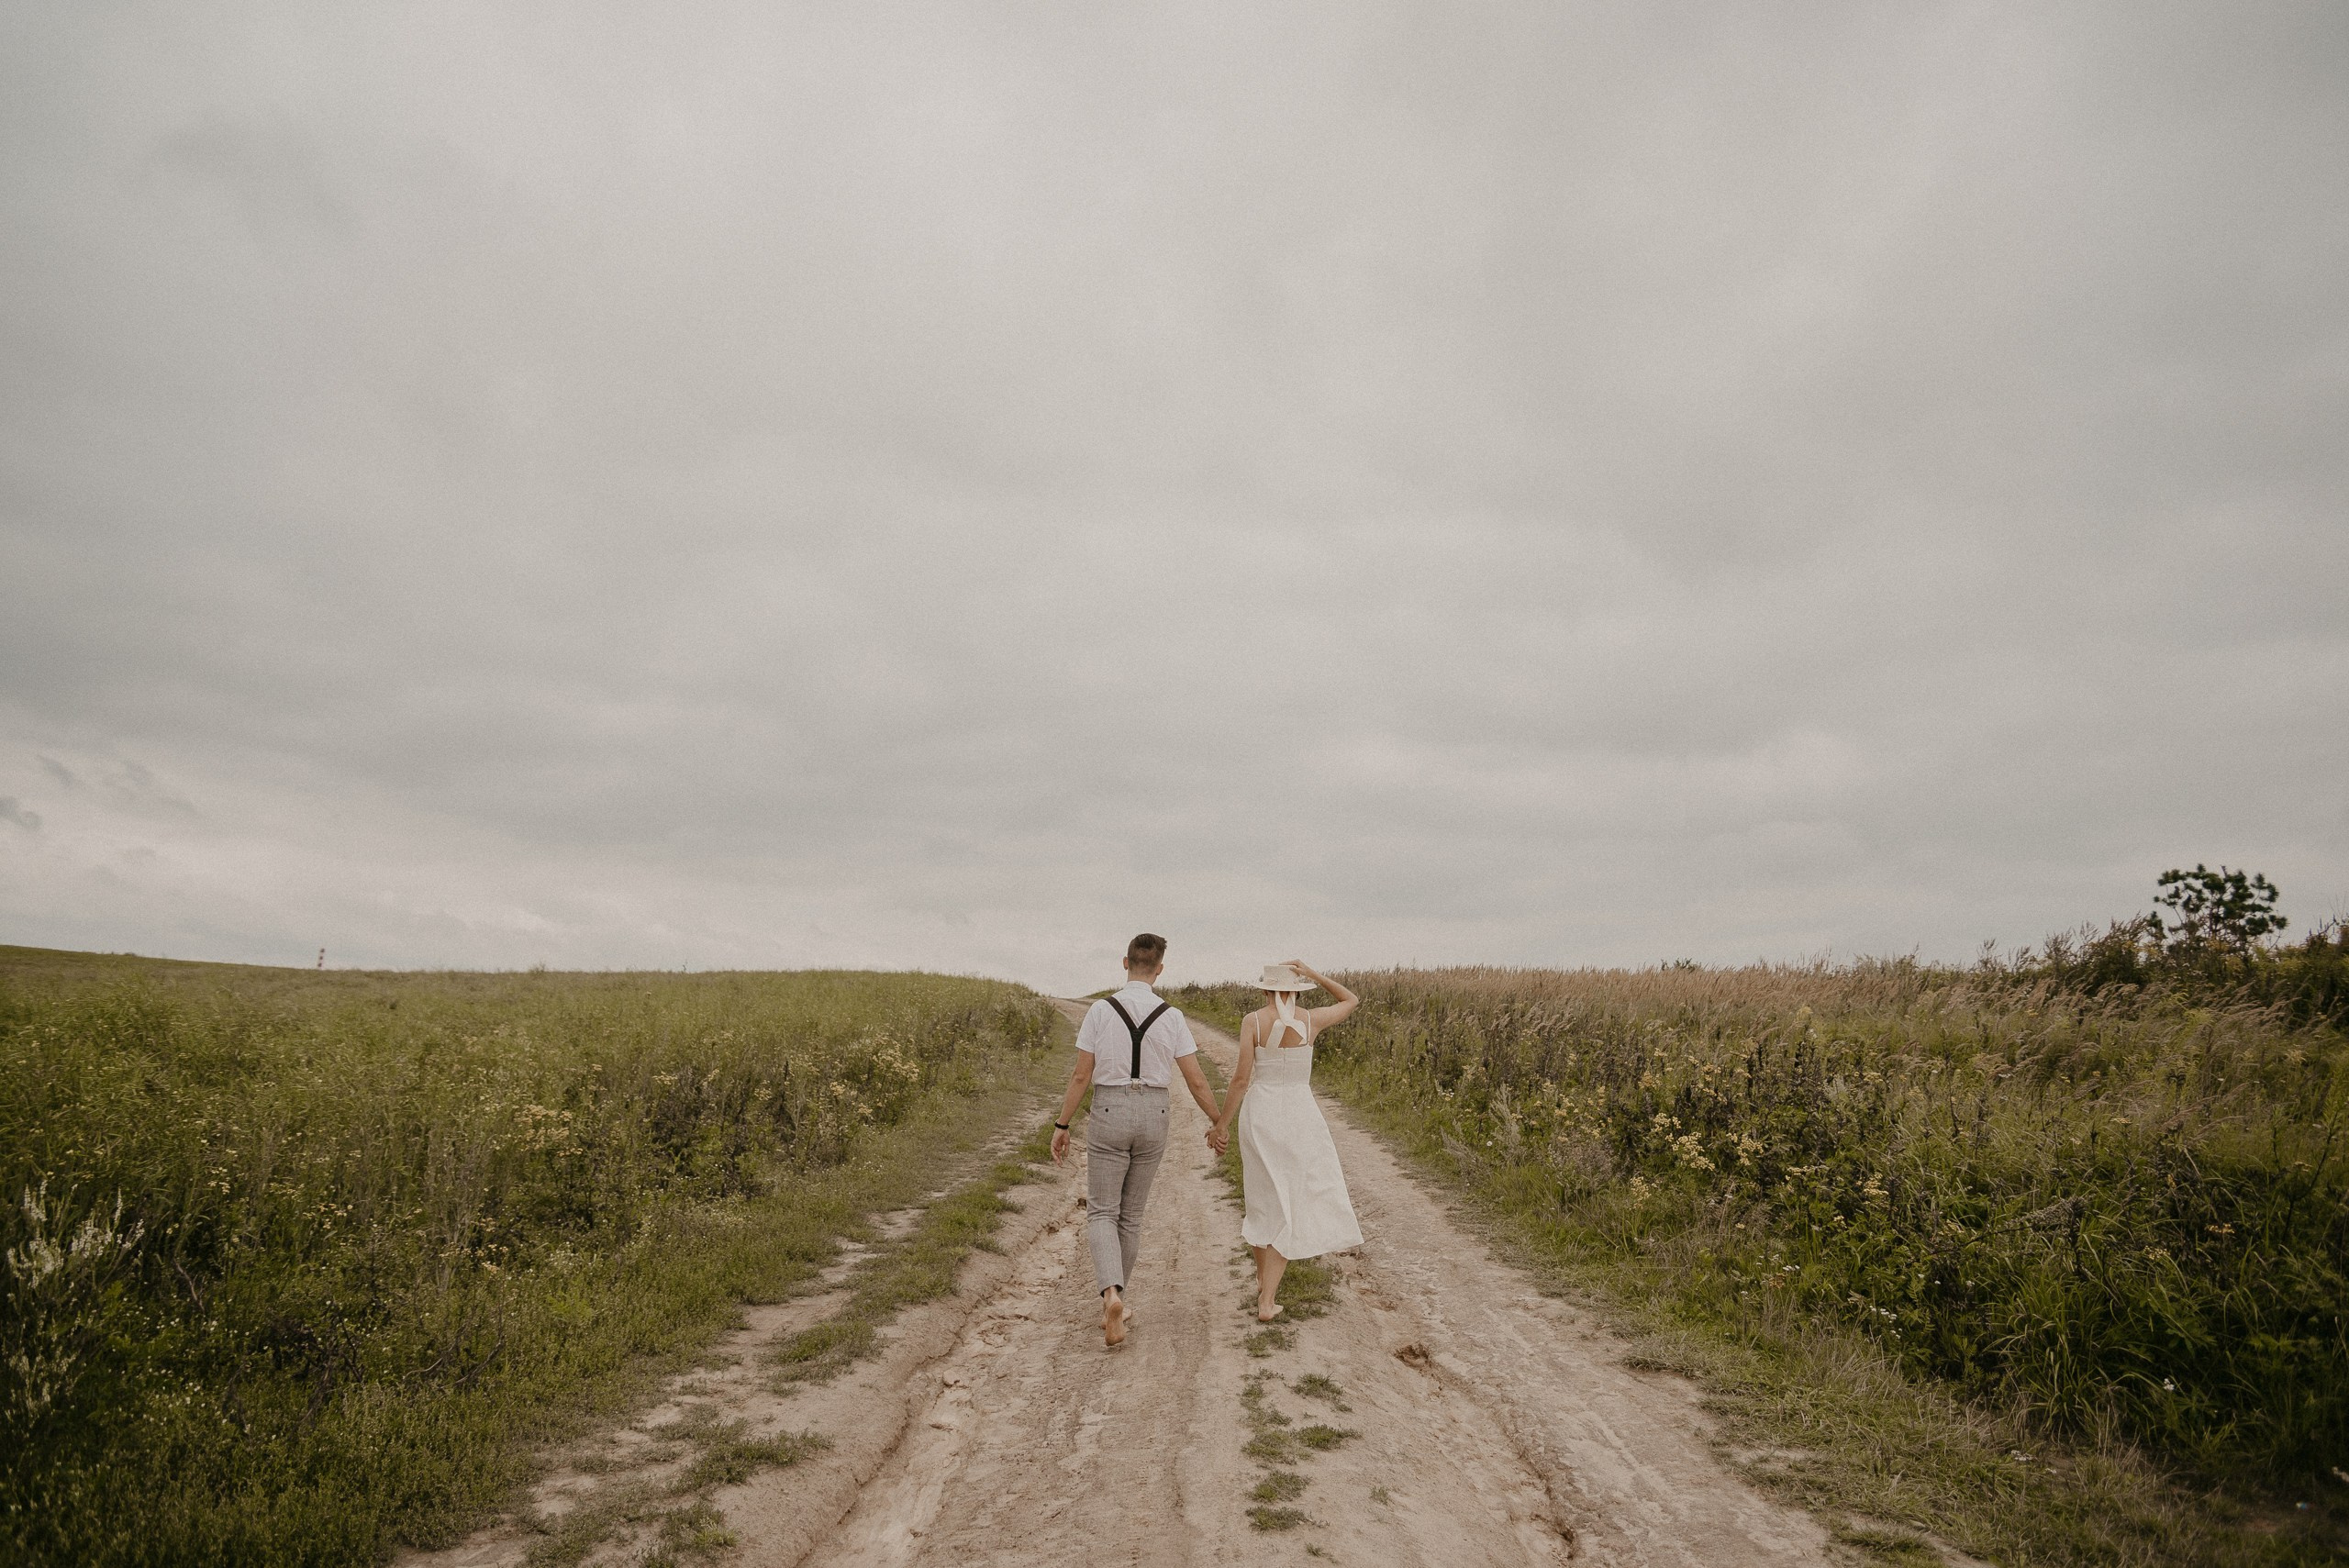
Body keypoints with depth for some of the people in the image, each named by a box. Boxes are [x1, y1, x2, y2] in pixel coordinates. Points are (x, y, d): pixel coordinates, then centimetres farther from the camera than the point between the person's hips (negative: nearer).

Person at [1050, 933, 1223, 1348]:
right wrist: (1217, 1123, 11)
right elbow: (1196, 1081, -3)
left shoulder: (1100, 1010, -9)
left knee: (1101, 1213, 4)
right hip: (1153, 1117, 2)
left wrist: (1061, 1126, 4)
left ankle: (1112, 1295, -20)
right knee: (1131, 1215, 17)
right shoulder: (1171, 1017, -5)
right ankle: (1113, 1304, 23)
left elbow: (1081, 1075, -6)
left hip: (1108, 1115, -2)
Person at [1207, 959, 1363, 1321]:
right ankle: (1267, 1302, -1)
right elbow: (1351, 1000, 14)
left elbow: (1241, 1079, -11)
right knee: (1289, 1208, 5)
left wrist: (1222, 1125, -2)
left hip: (1258, 1116, 1)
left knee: (1263, 1197, 21)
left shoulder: (1252, 1021, -8)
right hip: (1298, 1118, -1)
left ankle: (1262, 1279, 37)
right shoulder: (1312, 1020, -6)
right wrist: (1312, 973, 5)